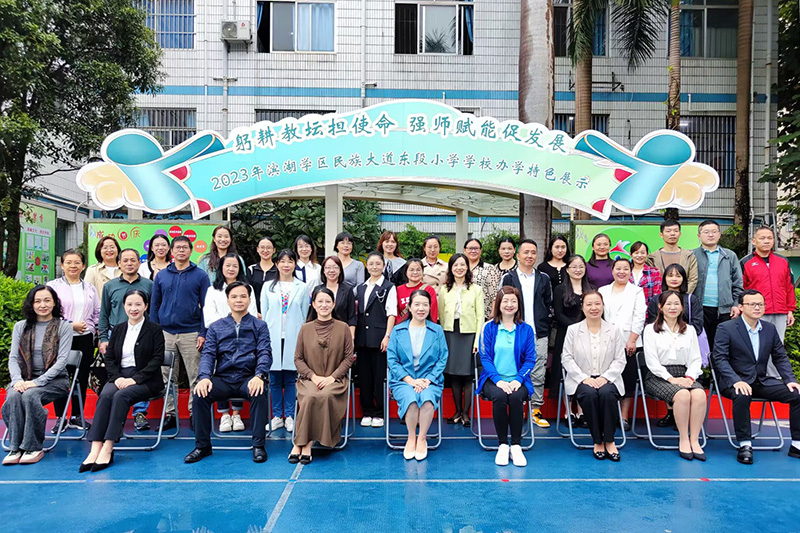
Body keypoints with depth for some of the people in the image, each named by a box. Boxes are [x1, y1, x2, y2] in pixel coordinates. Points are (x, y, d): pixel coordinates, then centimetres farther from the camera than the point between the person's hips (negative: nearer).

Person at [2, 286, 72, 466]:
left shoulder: (64, 327, 0)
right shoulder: (21, 327, 12)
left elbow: (62, 360, -8)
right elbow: (13, 357, 5)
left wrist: (37, 381, -18)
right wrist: (17, 379, -14)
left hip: (55, 379, -3)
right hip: (25, 378, 3)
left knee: (29, 395, -32)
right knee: (13, 396, -29)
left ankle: (34, 447, -21)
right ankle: (15, 447, -22)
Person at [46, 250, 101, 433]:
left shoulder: (90, 288, 12)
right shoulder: (53, 286, 0)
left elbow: (97, 313, 13)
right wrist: (70, 325, -13)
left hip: (85, 338, 3)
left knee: (82, 377, 7)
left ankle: (76, 416, 18)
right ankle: (60, 418, 12)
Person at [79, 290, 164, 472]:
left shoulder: (154, 330, 2)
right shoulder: (118, 330, 16)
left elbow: (157, 359, -6)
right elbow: (109, 358, 12)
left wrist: (135, 379, -16)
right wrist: (117, 377, -8)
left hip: (145, 380, -4)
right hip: (120, 376, 4)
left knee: (121, 396, -32)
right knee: (105, 396, -28)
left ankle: (108, 449, -33)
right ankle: (95, 450, -34)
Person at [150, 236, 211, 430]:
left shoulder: (200, 276, 1)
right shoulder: (161, 275, 9)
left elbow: (206, 306, -1)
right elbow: (154, 305, 12)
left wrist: (203, 333, -8)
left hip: (191, 333, -3)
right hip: (165, 333, 3)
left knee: (195, 377, 1)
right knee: (167, 377, 8)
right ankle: (170, 414, 19)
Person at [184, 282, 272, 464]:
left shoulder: (259, 326, 10)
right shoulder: (216, 327, 16)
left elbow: (265, 353, -2)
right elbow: (208, 353, 5)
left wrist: (259, 376, -22)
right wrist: (204, 377, -16)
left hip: (248, 378, -2)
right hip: (222, 379, 2)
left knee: (259, 394, -33)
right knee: (200, 395, -24)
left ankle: (258, 445, -20)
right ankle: (202, 446, -6)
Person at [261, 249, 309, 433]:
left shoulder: (302, 288, 6)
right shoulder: (268, 287, 8)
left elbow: (304, 315, 7)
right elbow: (263, 314, 9)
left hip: (293, 338, -1)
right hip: (273, 338, 1)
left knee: (291, 379, 3)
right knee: (274, 379, 5)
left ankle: (289, 416, 13)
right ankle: (277, 416, 16)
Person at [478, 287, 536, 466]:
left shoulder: (526, 330, 8)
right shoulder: (489, 328, 5)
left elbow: (530, 359, 4)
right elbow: (485, 357, 0)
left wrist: (518, 379, -12)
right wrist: (498, 380, -14)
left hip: (517, 380, 1)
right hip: (494, 379, 0)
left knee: (516, 397, -31)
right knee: (499, 396, -32)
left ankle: (516, 445, -16)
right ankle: (502, 445, -15)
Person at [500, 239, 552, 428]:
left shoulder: (543, 279, 11)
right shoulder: (508, 278, 3)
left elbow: (549, 304, 14)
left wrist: (546, 327, 6)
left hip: (539, 335, 2)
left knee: (538, 374, 3)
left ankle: (536, 410, 13)